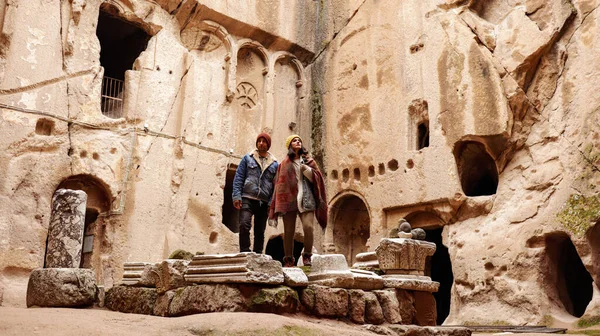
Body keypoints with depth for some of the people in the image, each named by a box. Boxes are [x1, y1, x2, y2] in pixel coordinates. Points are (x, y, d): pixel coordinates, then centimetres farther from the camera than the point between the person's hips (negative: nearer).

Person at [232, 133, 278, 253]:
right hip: (247, 199, -2)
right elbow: (238, 177, 5)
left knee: (260, 231, 6)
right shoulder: (248, 158, 11)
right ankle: (244, 252, -15)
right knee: (244, 225, -19)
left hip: (264, 202, 2)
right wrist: (237, 196, -7)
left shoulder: (274, 164, 13)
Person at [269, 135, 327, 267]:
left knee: (308, 227, -18)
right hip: (289, 199, 0)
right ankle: (288, 260, 7)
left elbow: (316, 178, 10)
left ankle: (307, 256, -4)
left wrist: (307, 169, -6)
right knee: (288, 231, -2)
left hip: (306, 200, 0)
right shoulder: (284, 164, 16)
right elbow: (280, 183, 13)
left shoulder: (309, 161, 18)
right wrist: (278, 204, 5)